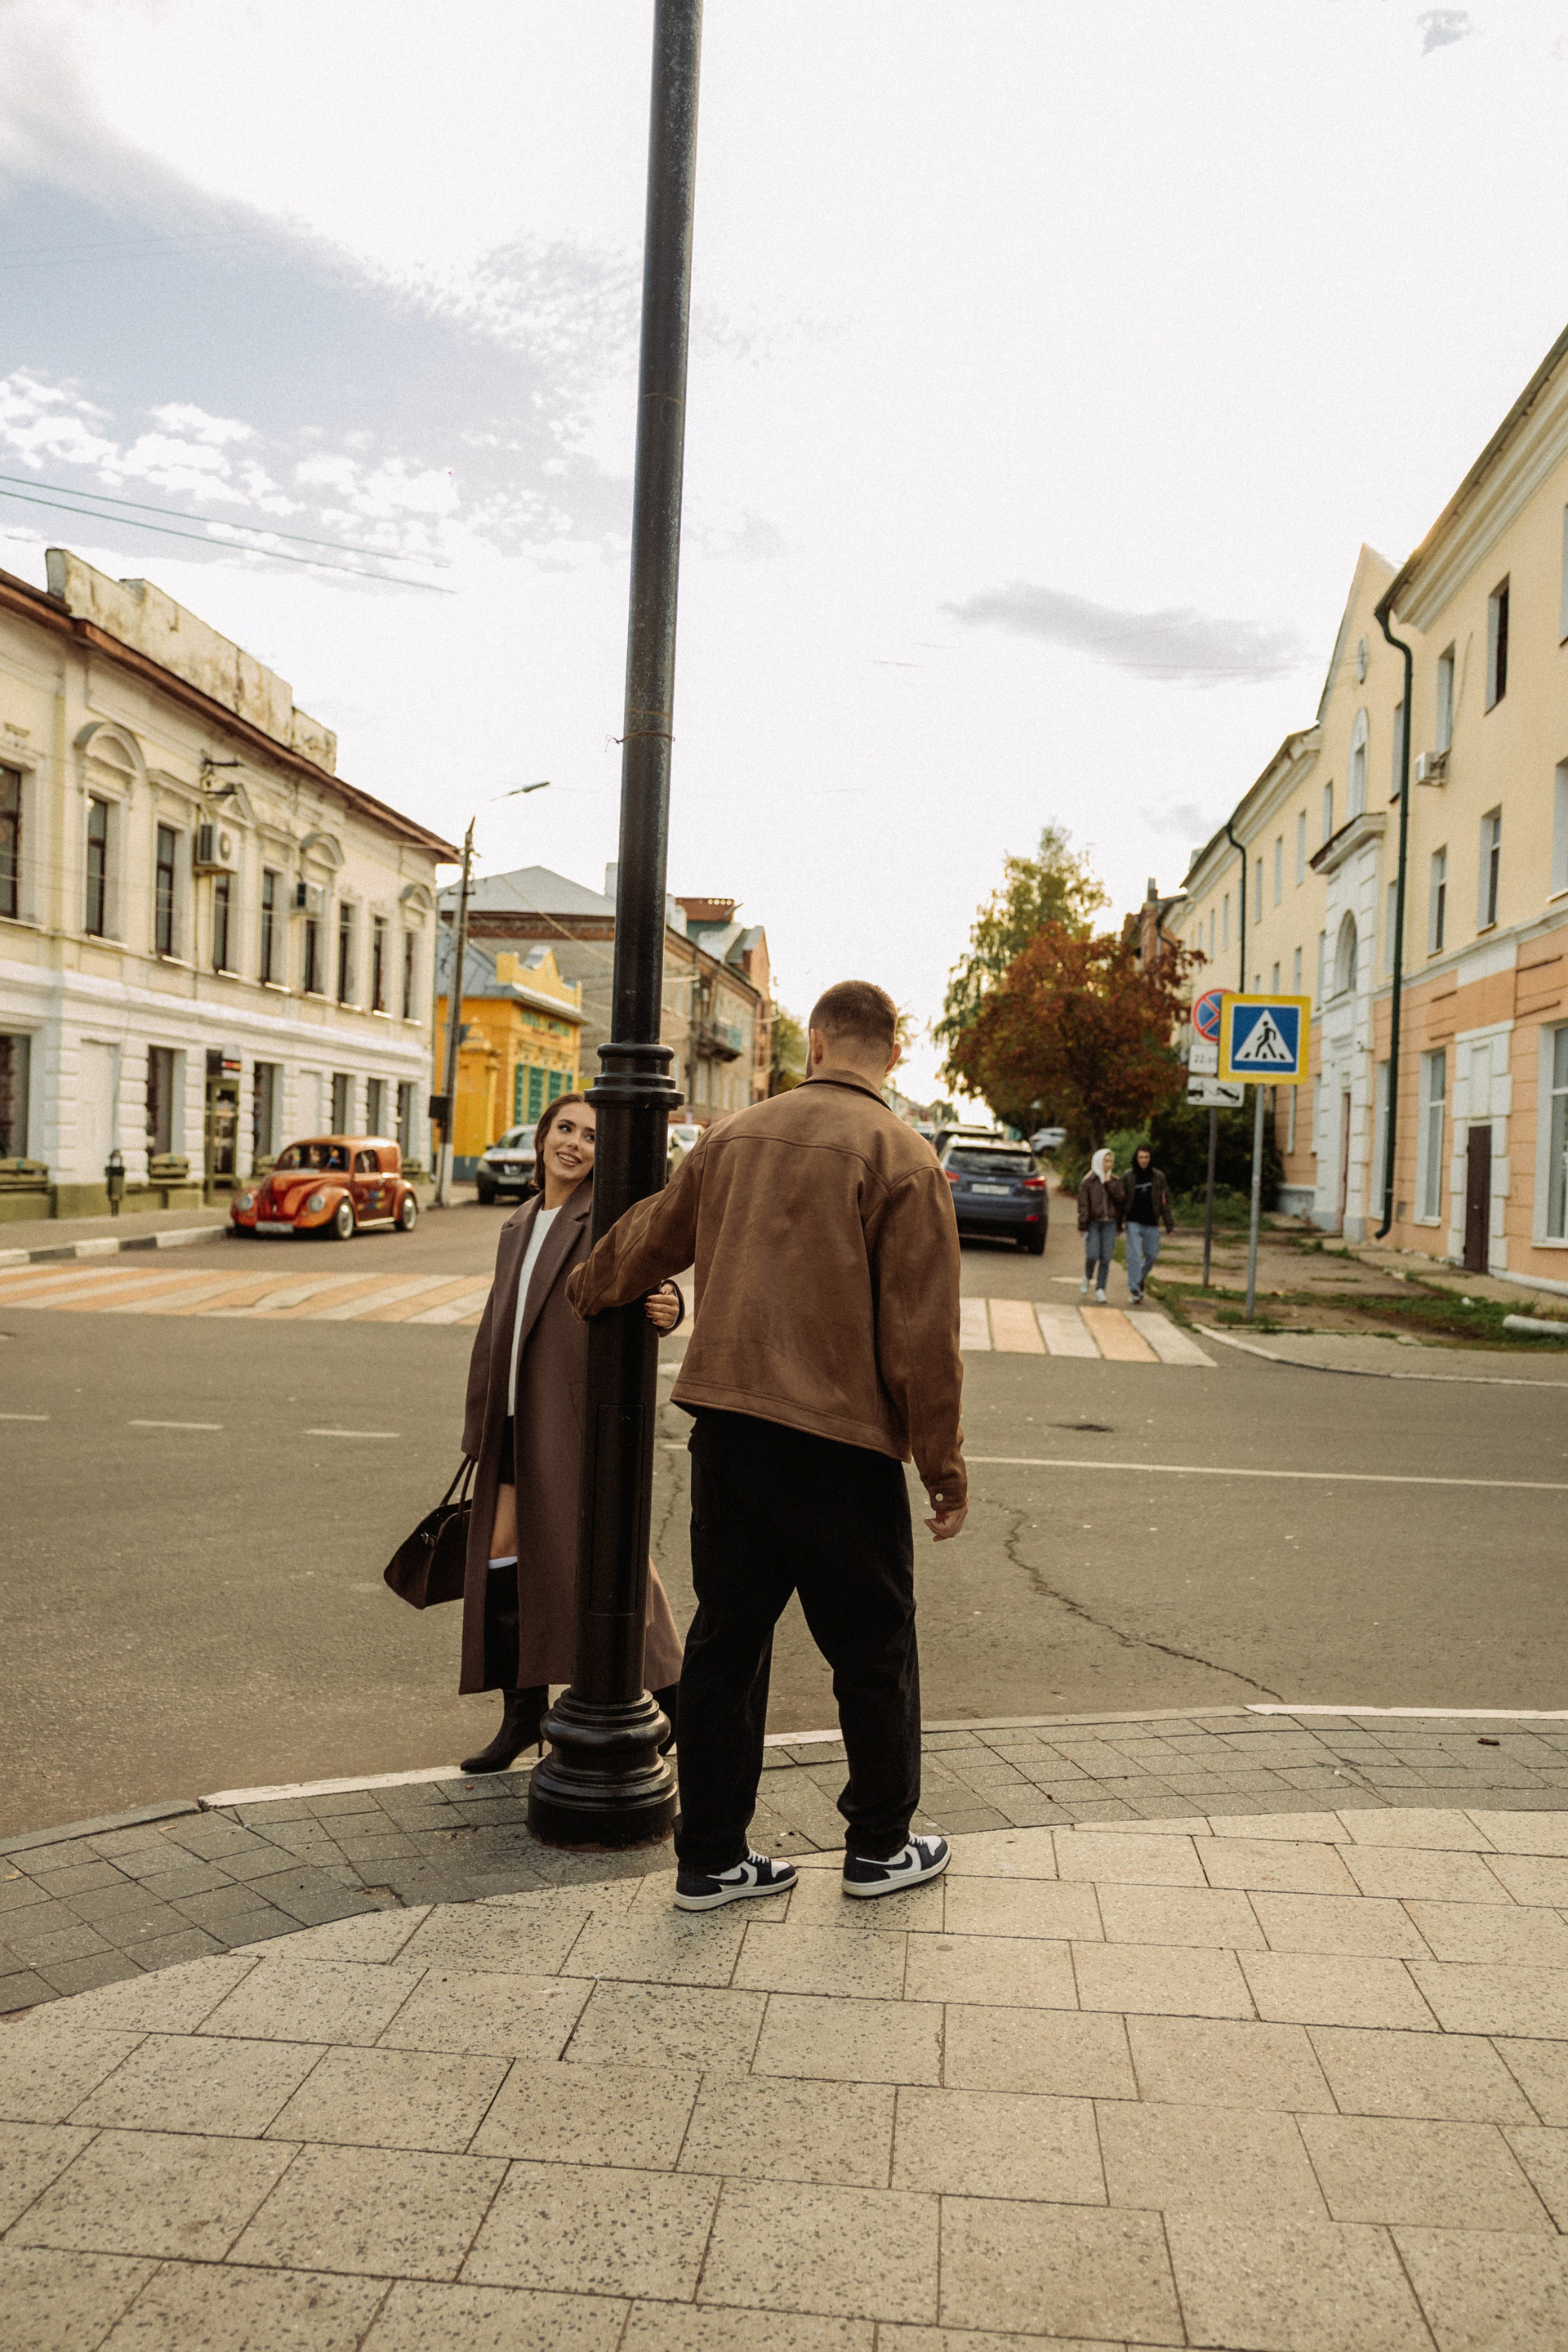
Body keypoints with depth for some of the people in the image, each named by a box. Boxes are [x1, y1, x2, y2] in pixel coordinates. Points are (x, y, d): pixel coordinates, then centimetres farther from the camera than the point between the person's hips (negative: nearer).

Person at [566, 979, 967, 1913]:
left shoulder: (736, 1137, 9)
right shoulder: (902, 1157, -8)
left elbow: (648, 1235, 23)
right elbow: (922, 1332, -11)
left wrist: (587, 1292, 43)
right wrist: (946, 1468, -3)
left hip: (725, 1420, 5)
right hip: (840, 1434, -5)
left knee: (726, 1639, 14)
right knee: (874, 1649, 12)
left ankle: (711, 1859, 23)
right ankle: (881, 1846, 27)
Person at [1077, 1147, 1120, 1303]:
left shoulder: (1114, 1181, 11)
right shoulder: (1088, 1182, -1)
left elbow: (1120, 1198, -5)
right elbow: (1083, 1205, -4)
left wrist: (1109, 1183, -10)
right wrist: (1082, 1226, -9)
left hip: (1109, 1224, 3)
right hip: (1093, 1224, -3)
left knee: (1106, 1259, -3)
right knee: (1092, 1256, -15)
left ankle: (1100, 1291, 0)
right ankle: (1087, 1279, 15)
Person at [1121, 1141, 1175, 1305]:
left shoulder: (1158, 1177, 2)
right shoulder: (1128, 1177, -1)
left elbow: (1165, 1202, 4)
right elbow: (1121, 1200, 4)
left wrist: (1169, 1224, 1)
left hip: (1151, 1224, 2)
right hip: (1133, 1222, -2)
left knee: (1152, 1255, 7)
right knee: (1134, 1256, -8)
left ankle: (1140, 1279, 34)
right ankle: (1134, 1290, -6)